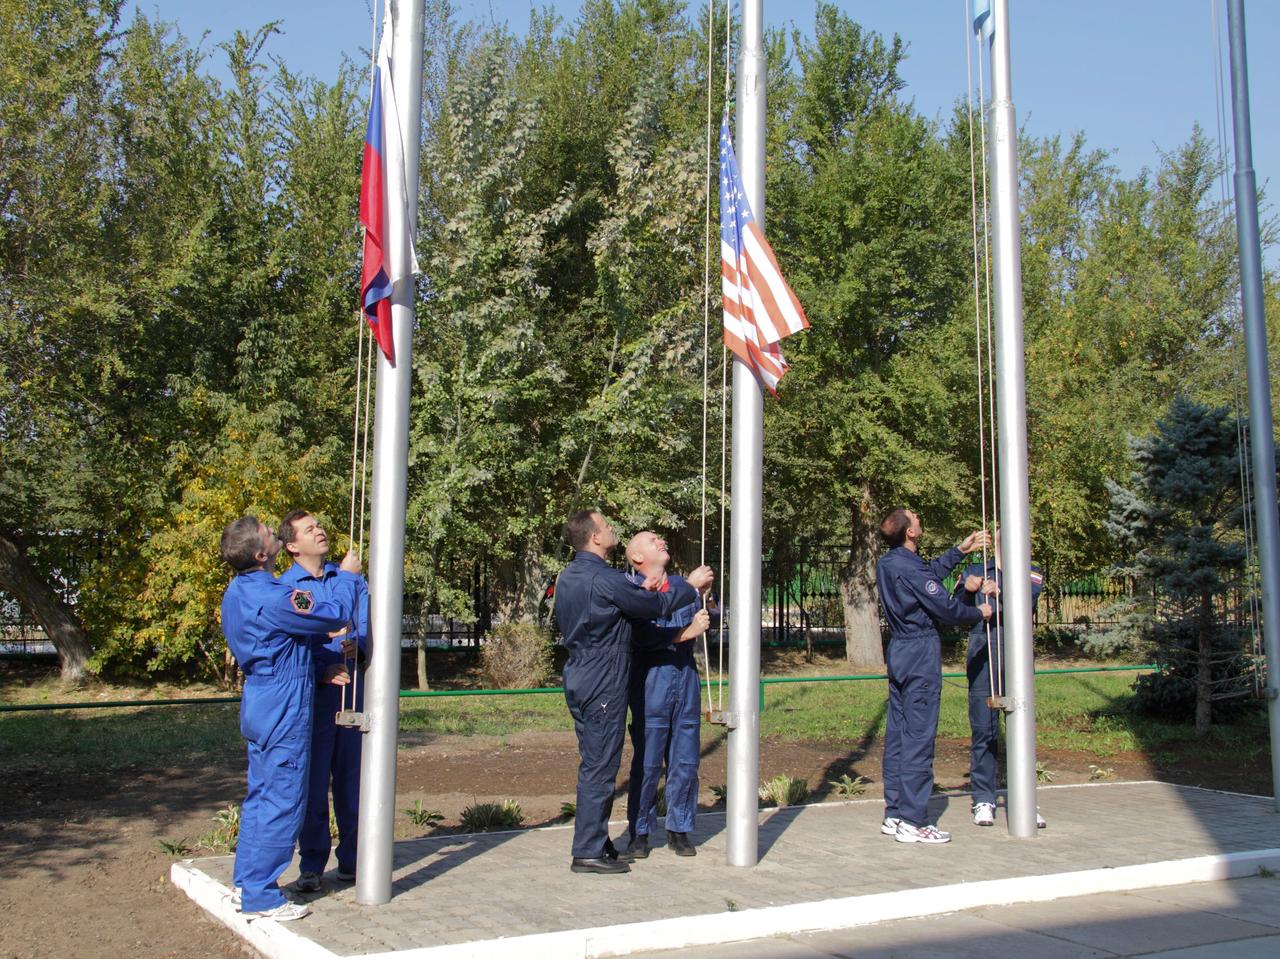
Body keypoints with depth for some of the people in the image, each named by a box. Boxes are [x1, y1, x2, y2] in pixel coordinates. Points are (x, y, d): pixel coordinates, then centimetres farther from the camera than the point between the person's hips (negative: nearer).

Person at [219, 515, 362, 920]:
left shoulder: (236, 592, 9)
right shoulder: (272, 598, -23)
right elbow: (336, 615, -16)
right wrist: (346, 576, 0)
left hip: (259, 704, 10)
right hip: (284, 710, -10)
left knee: (260, 795, 18)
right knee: (282, 800, -2)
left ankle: (247, 882, 26)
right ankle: (261, 895, 4)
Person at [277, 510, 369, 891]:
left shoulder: (351, 579, 13)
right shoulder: (284, 586, 1)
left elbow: (368, 624, 4)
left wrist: (357, 643, -19)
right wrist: (323, 673, -19)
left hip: (354, 688, 3)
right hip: (311, 693, -3)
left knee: (353, 778, 9)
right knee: (313, 781, 2)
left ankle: (352, 861, 22)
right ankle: (311, 866, 14)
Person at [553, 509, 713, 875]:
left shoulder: (568, 576, 11)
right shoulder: (604, 579, -18)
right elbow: (656, 607, -9)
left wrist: (643, 592, 19)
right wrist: (691, 586, 4)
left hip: (578, 679, 10)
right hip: (603, 684, -10)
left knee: (594, 764, 16)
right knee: (600, 766, -3)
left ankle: (595, 841, 24)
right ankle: (588, 852, 1)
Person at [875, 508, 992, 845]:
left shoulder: (887, 563, 9)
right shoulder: (909, 567, -19)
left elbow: (931, 573, 25)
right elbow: (945, 608, -14)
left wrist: (961, 550, 30)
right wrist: (979, 613, 4)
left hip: (899, 652, 9)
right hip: (921, 653, -9)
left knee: (897, 733, 11)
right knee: (919, 737, -5)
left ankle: (894, 813, 17)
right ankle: (913, 822, -2)